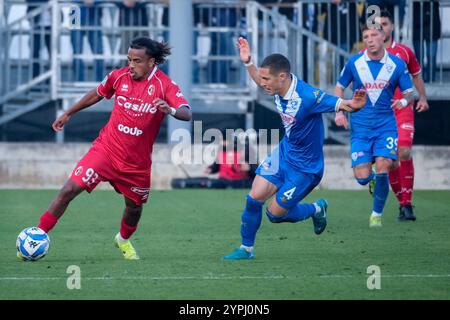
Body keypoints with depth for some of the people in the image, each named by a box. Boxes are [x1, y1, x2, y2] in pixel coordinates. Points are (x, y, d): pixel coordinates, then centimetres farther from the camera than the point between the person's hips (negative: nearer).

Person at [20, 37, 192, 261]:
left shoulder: (164, 85, -11)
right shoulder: (119, 76, -3)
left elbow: (186, 114, -22)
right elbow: (97, 94, 16)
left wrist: (170, 110, -45)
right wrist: (68, 114, 22)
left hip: (138, 159, 0)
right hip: (106, 148, 0)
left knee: (134, 205, 15)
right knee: (71, 188, -14)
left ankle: (124, 240, 49)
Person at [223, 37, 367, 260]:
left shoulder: (307, 96, -32)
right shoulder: (278, 88, -8)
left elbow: (340, 104, -33)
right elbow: (260, 82, 16)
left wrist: (352, 105, -56)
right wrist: (248, 63, 4)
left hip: (305, 166, -7)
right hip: (284, 152, 7)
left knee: (275, 214, 0)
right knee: (255, 196, -2)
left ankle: (317, 210, 27)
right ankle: (246, 248, 16)